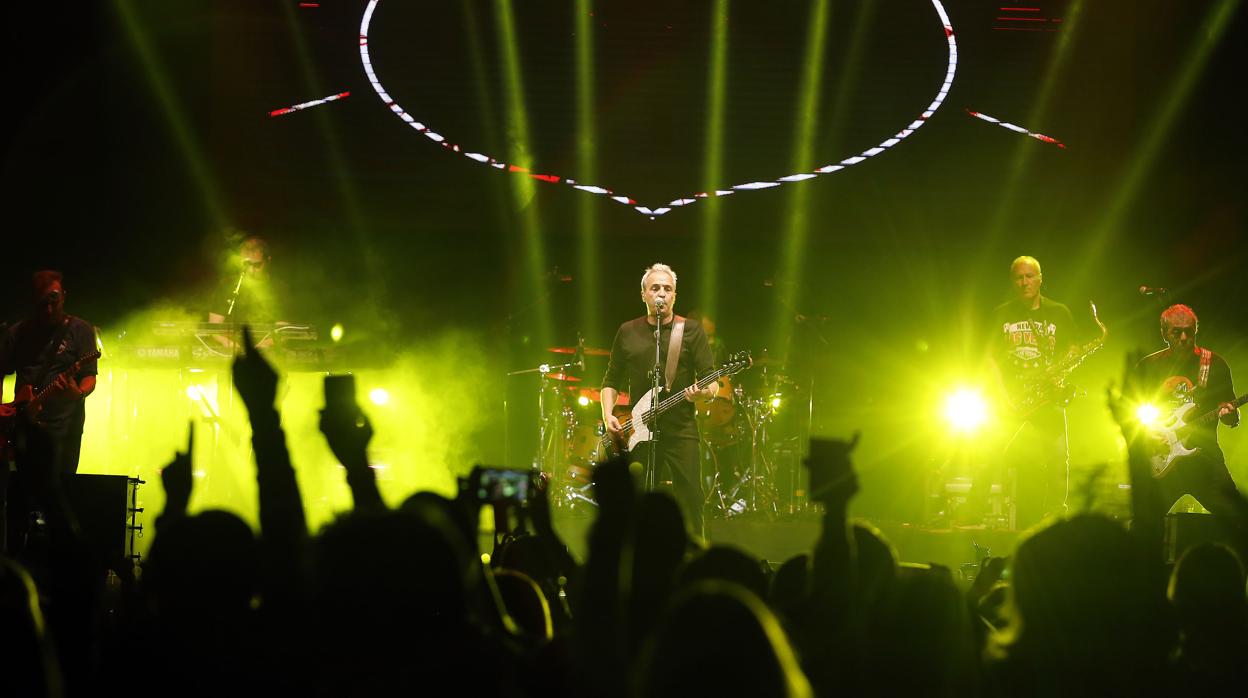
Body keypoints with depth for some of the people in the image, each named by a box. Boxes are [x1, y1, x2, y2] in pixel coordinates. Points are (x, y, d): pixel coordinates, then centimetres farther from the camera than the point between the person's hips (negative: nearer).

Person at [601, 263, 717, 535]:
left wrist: (704, 392, -20)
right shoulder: (628, 332, 12)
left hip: (680, 431, -2)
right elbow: (611, 380, 17)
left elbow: (712, 381, 2)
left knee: (689, 500, -10)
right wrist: (608, 414, 1)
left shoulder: (691, 330, 5)